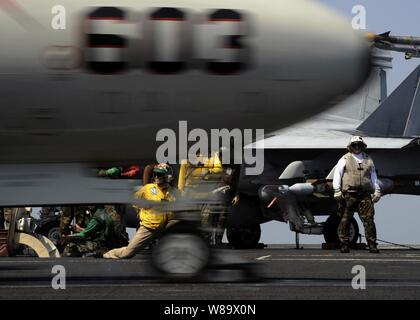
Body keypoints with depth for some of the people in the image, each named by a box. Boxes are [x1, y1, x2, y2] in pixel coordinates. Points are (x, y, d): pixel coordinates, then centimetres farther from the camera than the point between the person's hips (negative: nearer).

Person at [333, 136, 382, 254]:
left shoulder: (368, 160, 18)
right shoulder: (345, 160, 8)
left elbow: (373, 176, 22)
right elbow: (337, 175, 4)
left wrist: (377, 191, 15)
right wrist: (337, 191, -5)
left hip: (365, 195, 2)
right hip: (349, 194, -2)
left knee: (368, 219, -5)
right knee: (345, 220, -1)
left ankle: (372, 245, -3)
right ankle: (344, 245, 4)